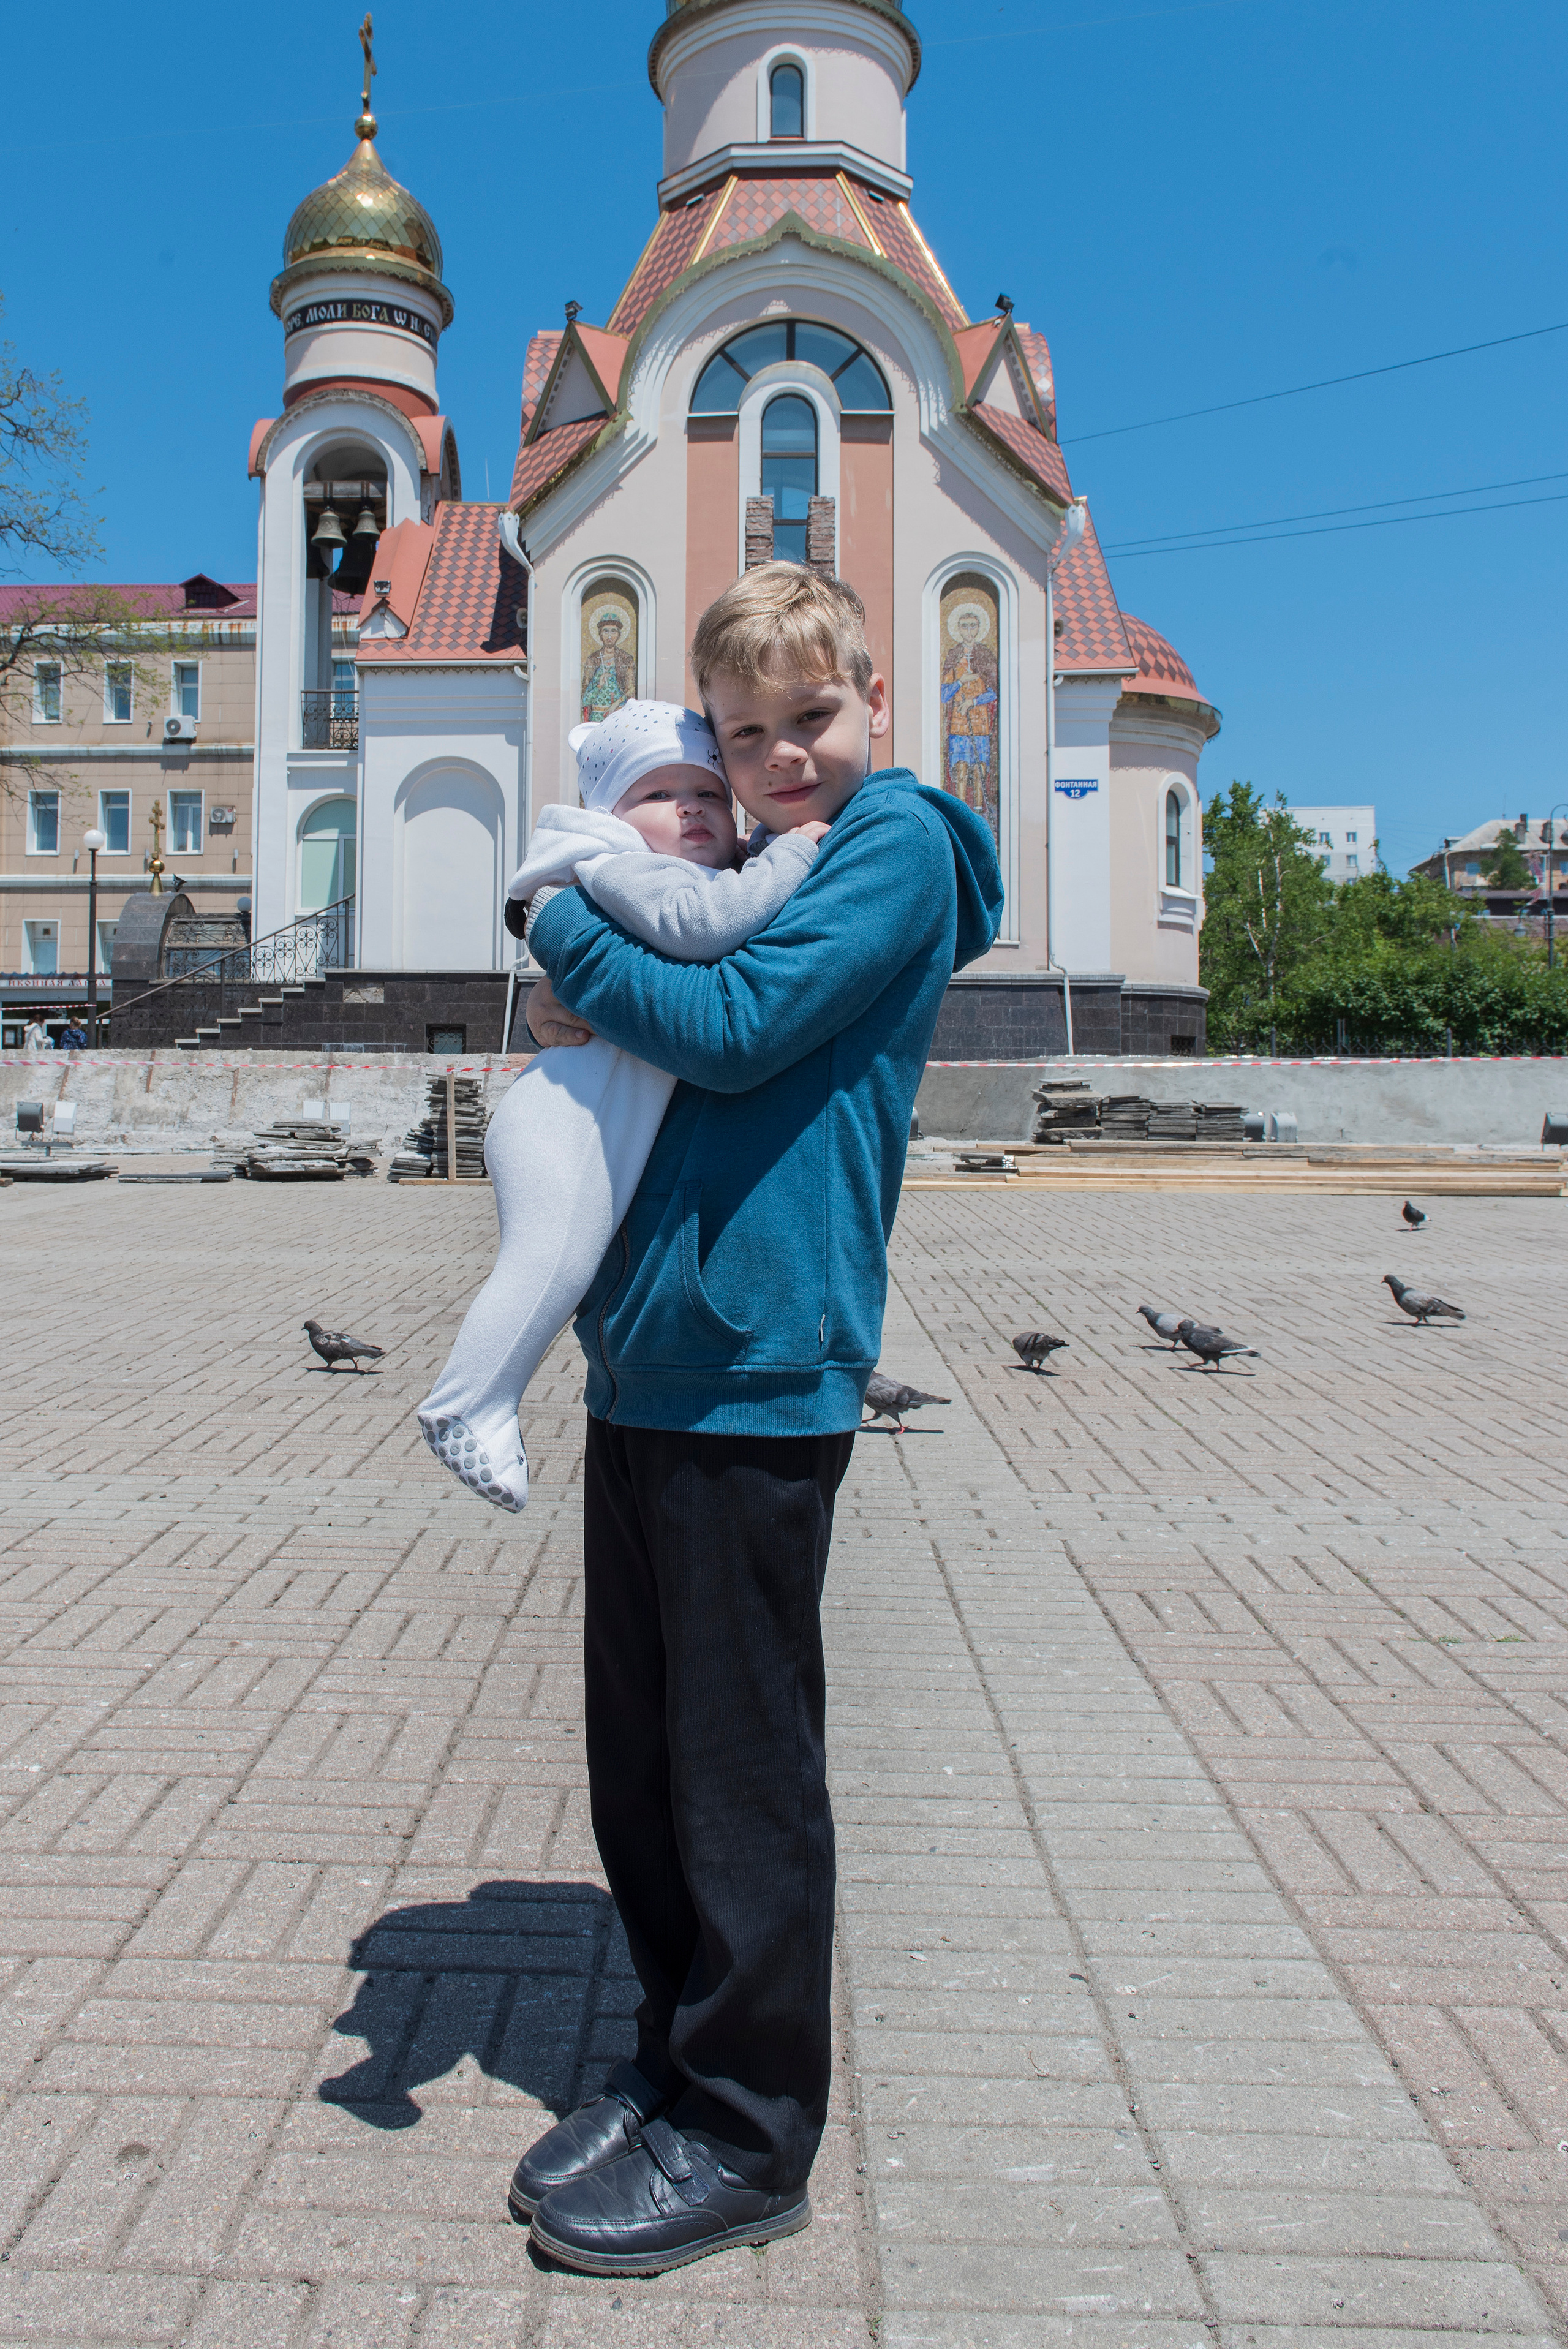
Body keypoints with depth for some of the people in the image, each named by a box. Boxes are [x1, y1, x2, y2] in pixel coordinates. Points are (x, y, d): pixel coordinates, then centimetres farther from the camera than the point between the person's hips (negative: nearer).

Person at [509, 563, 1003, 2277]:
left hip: (758, 1377, -8)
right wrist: (577, 1002, 3)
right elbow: (646, 1040, 24)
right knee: (637, 1762, 15)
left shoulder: (897, 841, -4)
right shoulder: (752, 866, 20)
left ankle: (749, 2137, 20)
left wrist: (563, 924, -3)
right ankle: (680, 2063, 32)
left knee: (739, 1772, 3)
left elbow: (737, 1029, -15)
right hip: (643, 1363, 8)